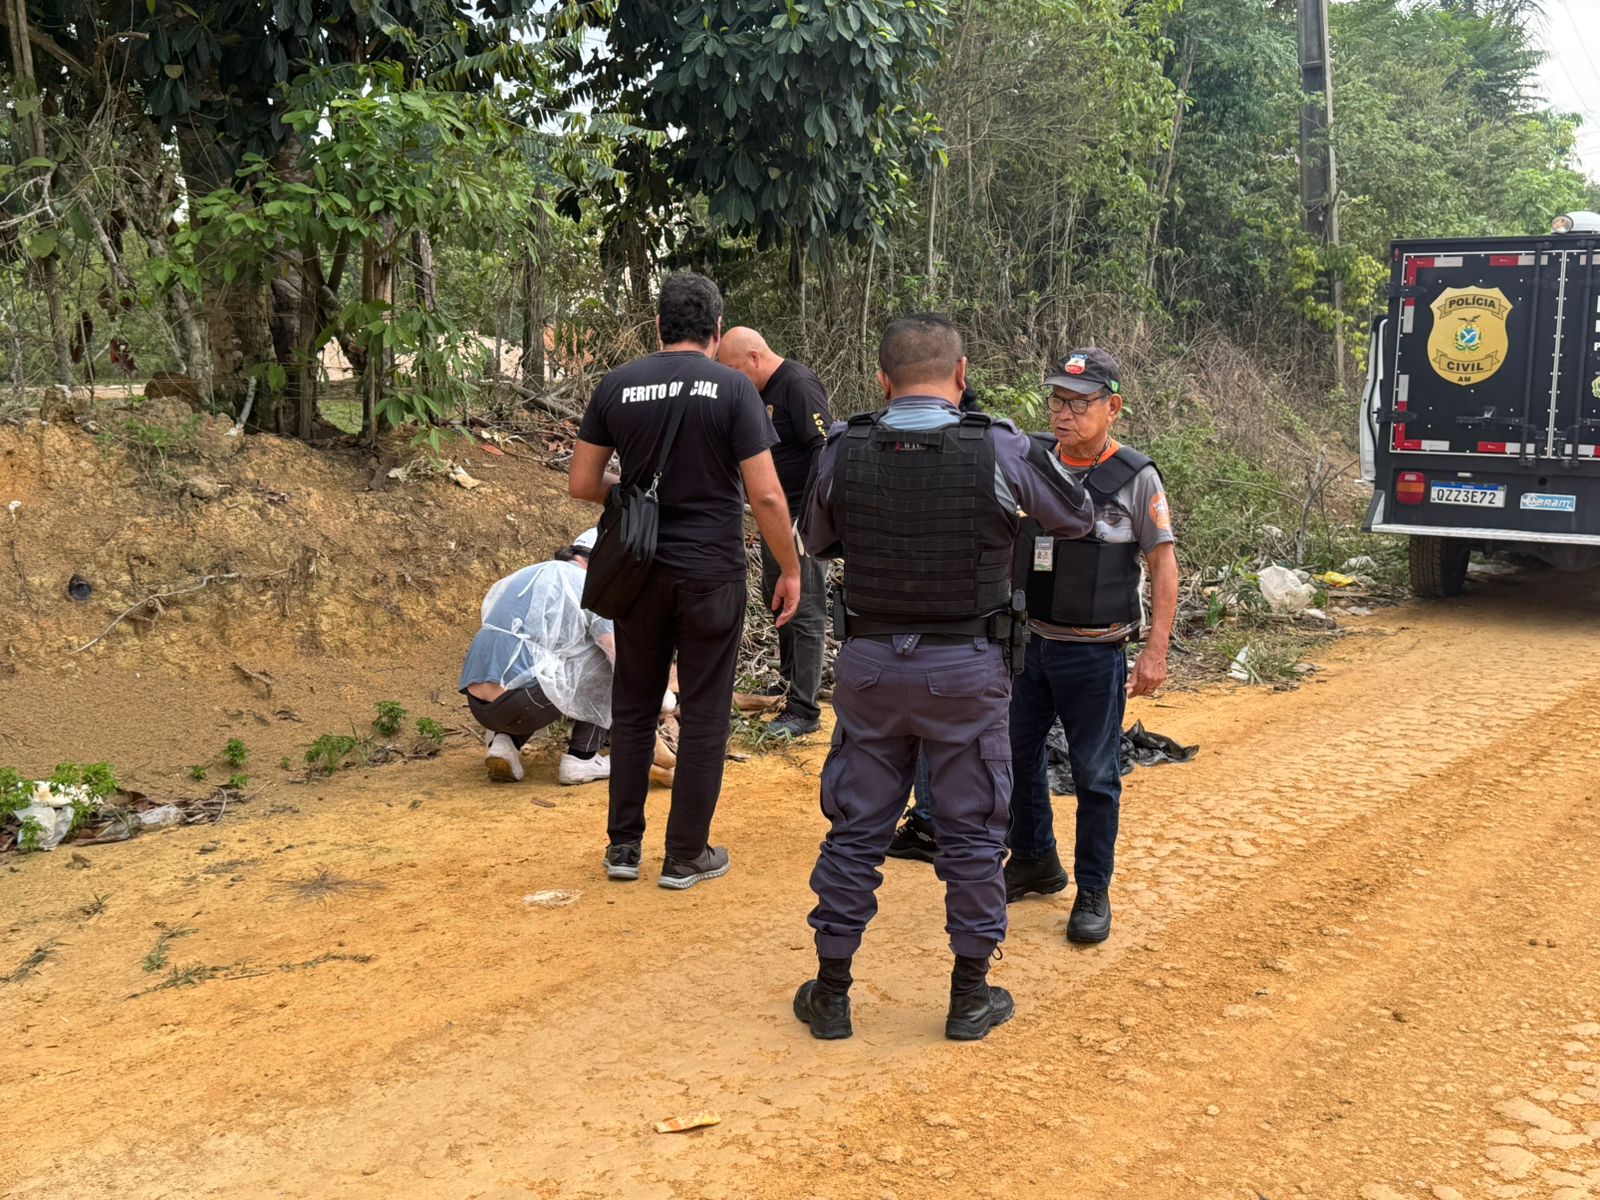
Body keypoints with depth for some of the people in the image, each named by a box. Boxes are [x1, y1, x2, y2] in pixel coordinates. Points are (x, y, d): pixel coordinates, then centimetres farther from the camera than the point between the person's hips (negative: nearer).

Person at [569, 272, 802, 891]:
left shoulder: (616, 386, 1)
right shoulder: (733, 388, -9)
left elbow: (582, 482, 5)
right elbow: (766, 495, -12)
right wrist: (790, 569, -1)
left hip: (641, 570, 3)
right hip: (711, 573, -3)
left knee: (634, 707, 16)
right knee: (703, 716, 7)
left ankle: (623, 846, 23)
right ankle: (686, 855, 15)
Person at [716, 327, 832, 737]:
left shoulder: (799, 385, -18)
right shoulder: (763, 390, 12)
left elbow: (826, 448, -24)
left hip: (805, 519, -10)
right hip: (775, 517, 10)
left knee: (804, 610, -5)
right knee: (776, 596, 20)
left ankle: (803, 711, -1)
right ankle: (790, 680, 36)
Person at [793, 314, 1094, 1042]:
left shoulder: (842, 453, -6)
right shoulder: (1000, 451, -12)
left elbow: (818, 542, 11)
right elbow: (1075, 519, 5)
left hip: (870, 667, 2)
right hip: (967, 672, -2)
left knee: (855, 829, 13)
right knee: (972, 834, 12)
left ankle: (831, 993, 22)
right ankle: (971, 996, 23)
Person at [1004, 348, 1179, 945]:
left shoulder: (1136, 479, -8)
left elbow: (1164, 566, -6)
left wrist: (1156, 651, -11)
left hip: (1095, 654, -4)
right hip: (1029, 643, 5)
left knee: (1095, 775, 4)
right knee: (1018, 756, 15)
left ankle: (1093, 892, 19)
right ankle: (1035, 862, 36)